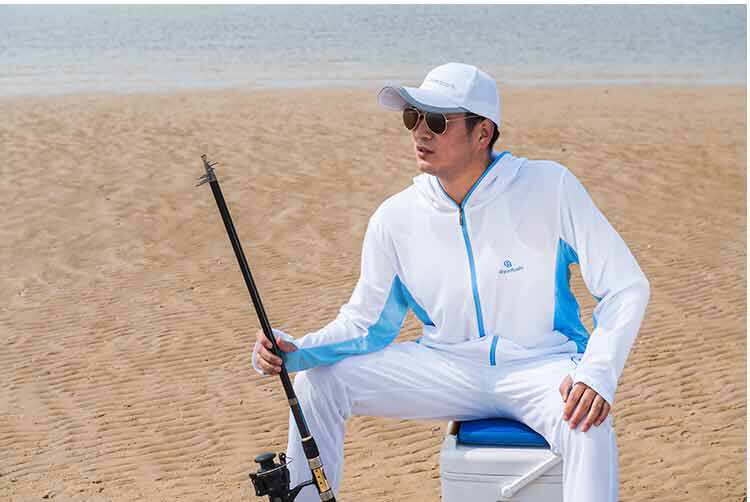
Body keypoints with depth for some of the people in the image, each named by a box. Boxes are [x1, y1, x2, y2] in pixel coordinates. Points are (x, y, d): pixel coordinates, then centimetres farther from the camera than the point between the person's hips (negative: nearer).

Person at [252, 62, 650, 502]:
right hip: (450, 370, 4)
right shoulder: (396, 218, -4)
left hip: (539, 367, -3)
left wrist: (597, 372, -28)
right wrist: (298, 352, -14)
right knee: (319, 381, -10)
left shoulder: (549, 187, -14)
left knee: (588, 424, -37)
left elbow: (627, 287, -11)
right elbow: (366, 322, 6)